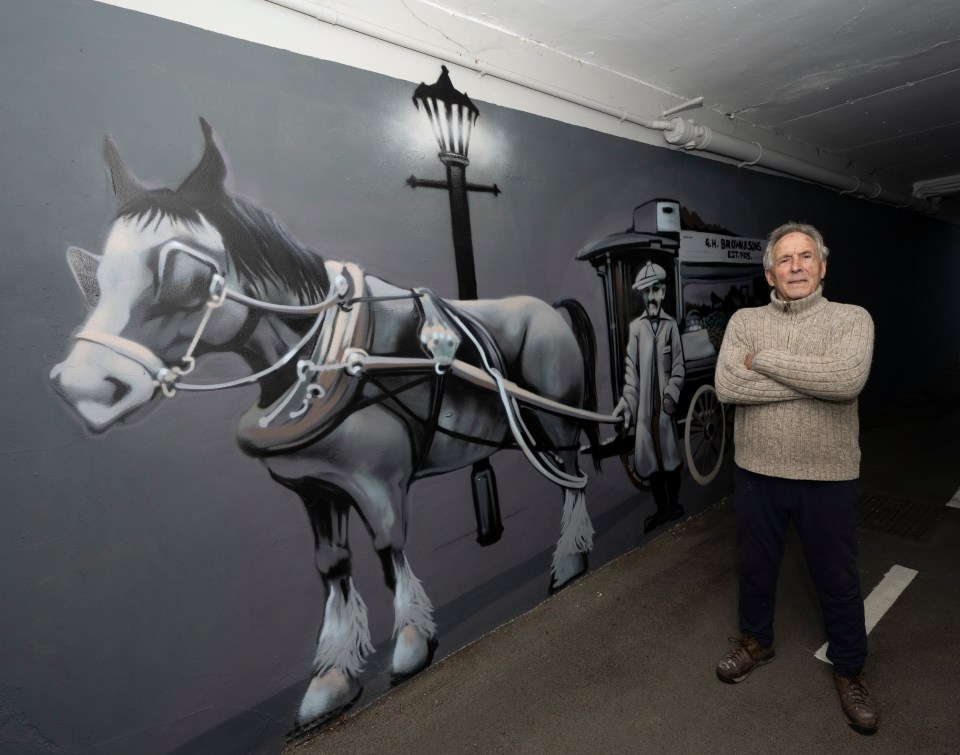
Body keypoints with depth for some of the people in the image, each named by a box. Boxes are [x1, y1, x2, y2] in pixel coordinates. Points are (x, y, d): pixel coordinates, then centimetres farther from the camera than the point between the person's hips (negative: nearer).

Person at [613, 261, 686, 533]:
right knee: (649, 460, 11)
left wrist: (671, 396, -15)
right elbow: (630, 370, -1)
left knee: (670, 458, 10)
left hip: (664, 406, -1)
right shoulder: (635, 327, -1)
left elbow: (678, 368, 0)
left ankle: (674, 505, 32)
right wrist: (627, 403, -7)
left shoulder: (671, 325, -2)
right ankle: (661, 509, 30)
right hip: (644, 407, 1)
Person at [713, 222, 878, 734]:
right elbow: (726, 387, -17)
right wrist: (813, 379, -19)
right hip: (756, 472, 2)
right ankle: (756, 640, 45)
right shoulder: (744, 321, -2)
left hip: (828, 478, -1)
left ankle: (850, 669, 42)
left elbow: (847, 380, -26)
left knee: (837, 580, 17)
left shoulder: (851, 319, -5)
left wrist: (764, 359, -19)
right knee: (755, 566, 20)